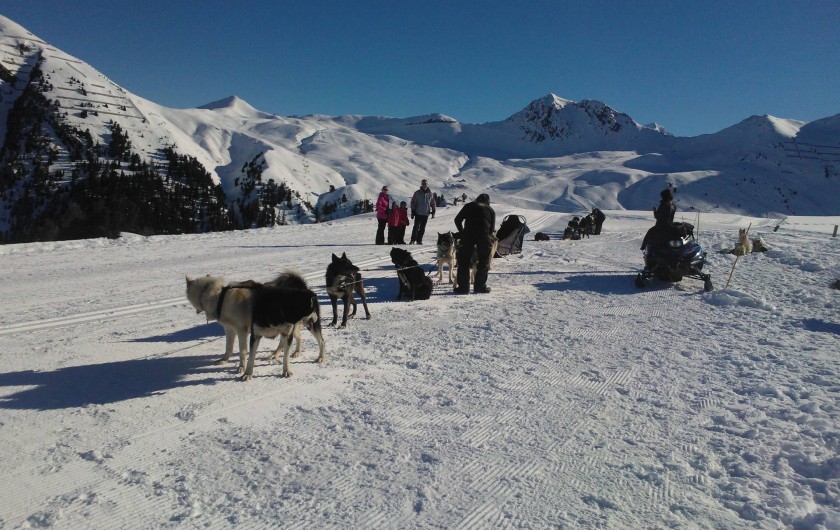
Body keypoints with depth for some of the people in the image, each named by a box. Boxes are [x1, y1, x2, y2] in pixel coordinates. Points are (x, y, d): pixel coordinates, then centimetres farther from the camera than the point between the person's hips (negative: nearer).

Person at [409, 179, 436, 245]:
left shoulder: (430, 193, 6)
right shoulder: (417, 193, 0)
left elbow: (433, 203, 13)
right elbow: (413, 202, 1)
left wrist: (433, 212, 7)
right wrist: (413, 212, -4)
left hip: (426, 214, 2)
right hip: (418, 213, -2)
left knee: (422, 228, 5)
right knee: (416, 227, -7)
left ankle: (419, 240, 12)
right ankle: (413, 240, -4)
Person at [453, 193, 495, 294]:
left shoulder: (469, 206, 21)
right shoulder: (491, 210, 21)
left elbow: (457, 220, 16)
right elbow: (492, 228, 15)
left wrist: (462, 232, 25)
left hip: (468, 234, 0)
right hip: (484, 236, 0)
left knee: (464, 261, 7)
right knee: (483, 262, 13)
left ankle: (463, 286, 4)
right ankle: (480, 286, 13)